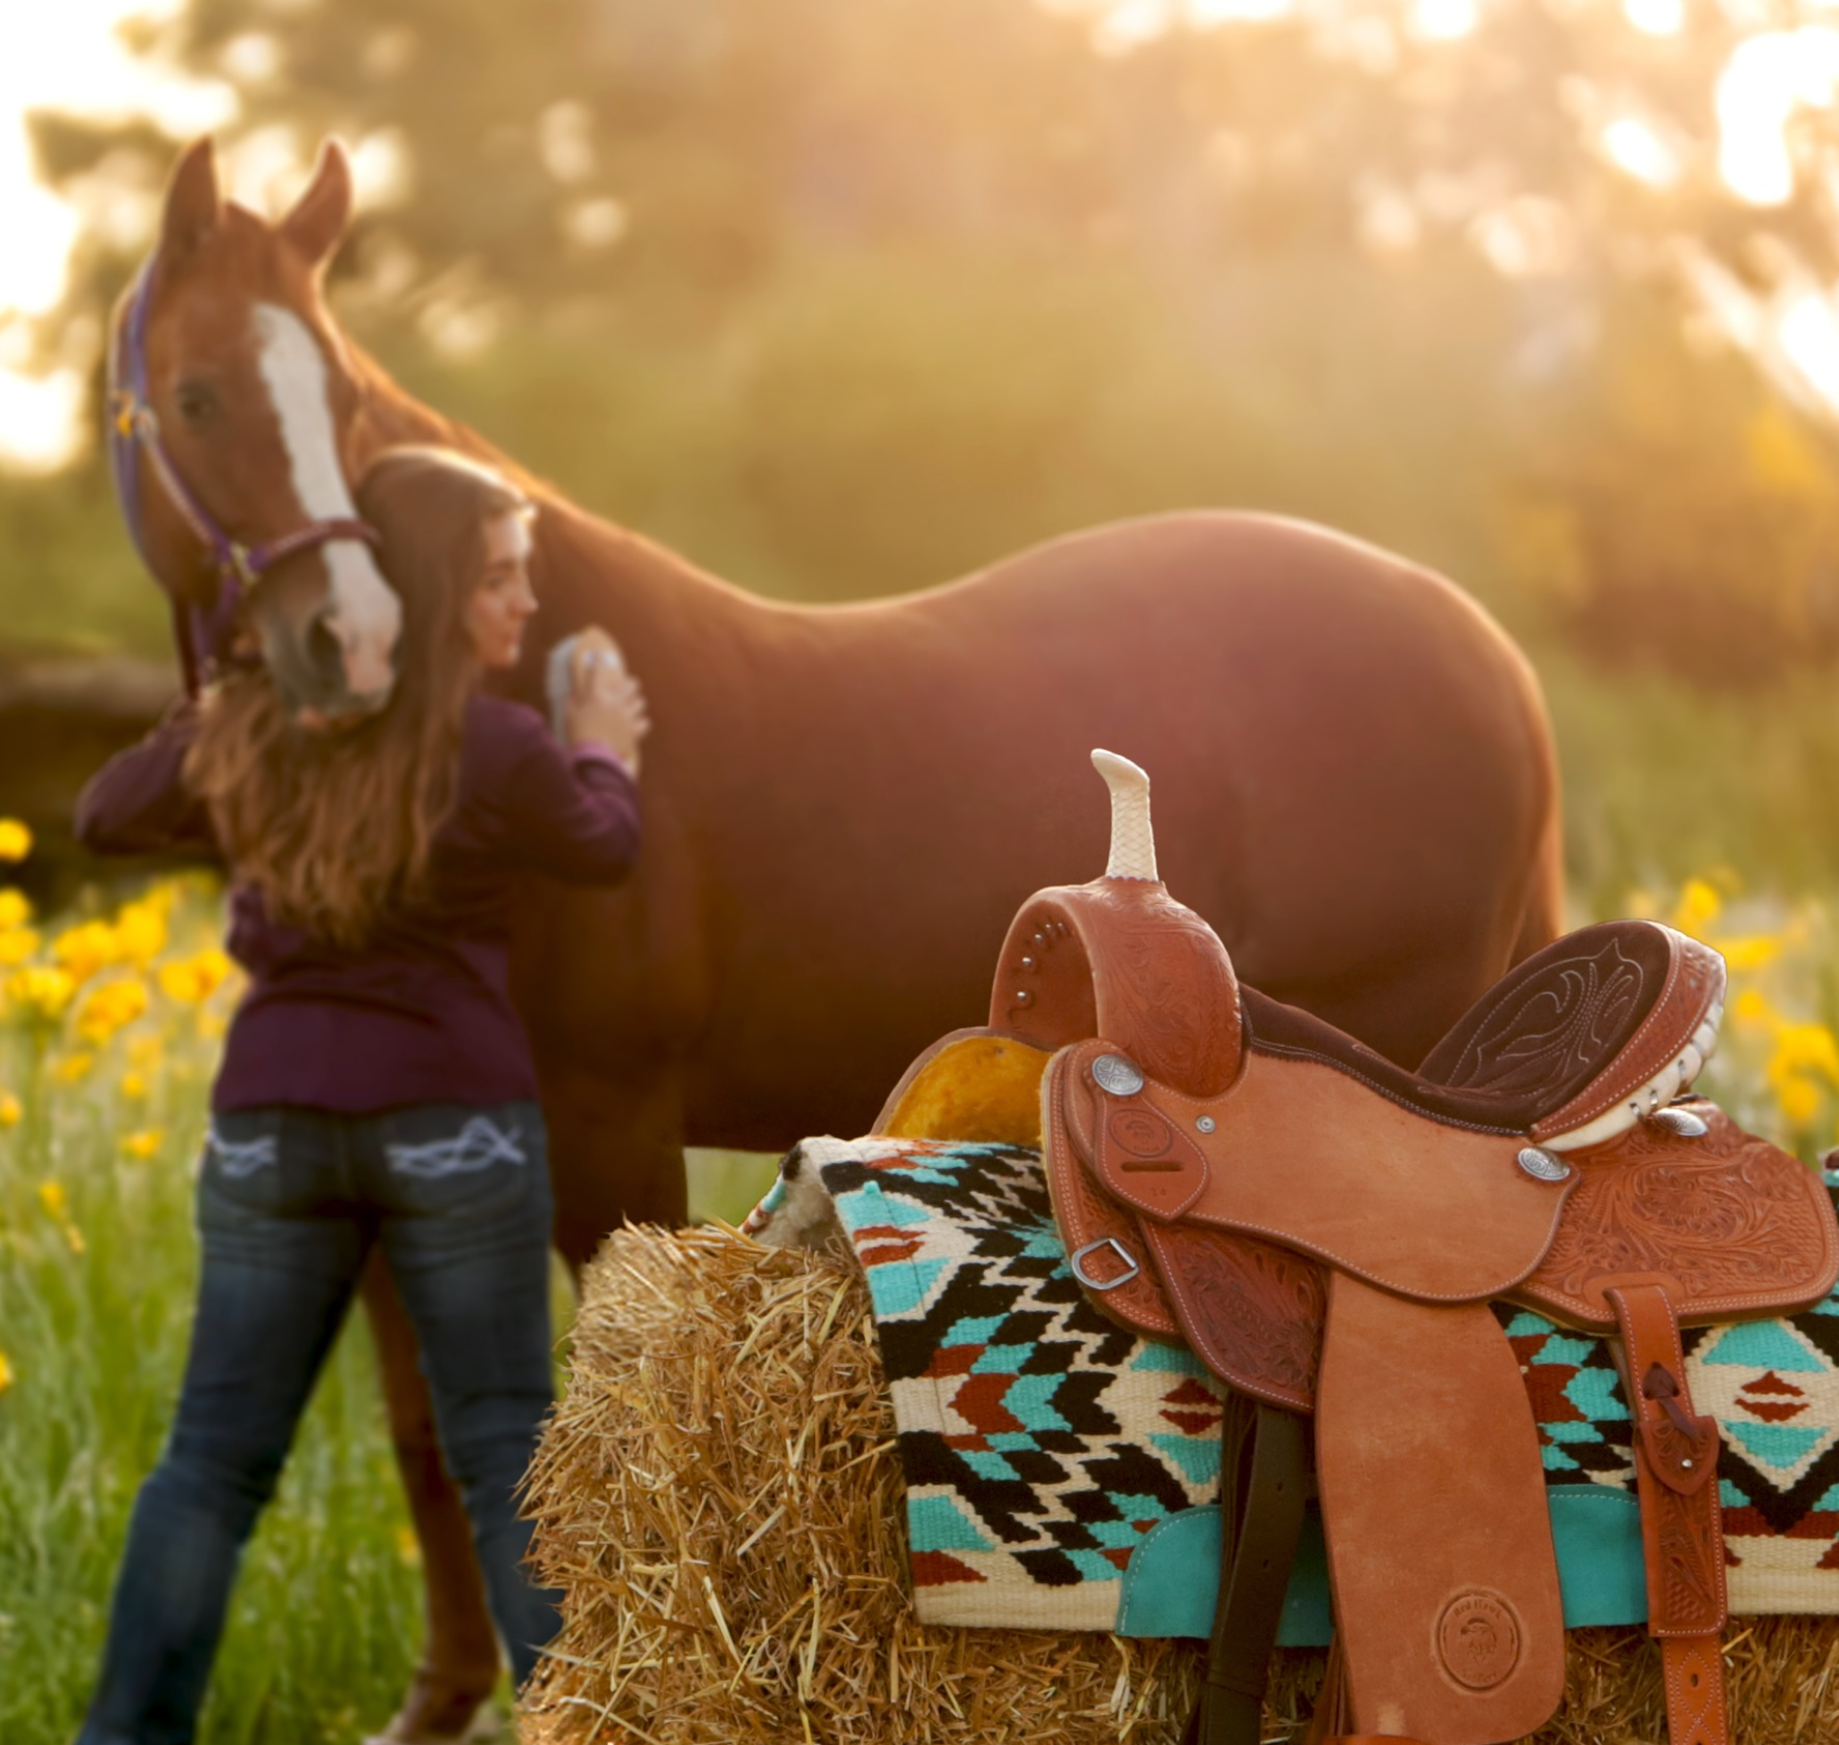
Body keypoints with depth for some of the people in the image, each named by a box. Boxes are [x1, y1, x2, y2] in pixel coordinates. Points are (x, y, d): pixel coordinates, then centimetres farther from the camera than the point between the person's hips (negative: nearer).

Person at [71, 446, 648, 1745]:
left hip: (270, 1120, 4)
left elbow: (108, 820, 16)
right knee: (506, 1452, 5)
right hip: (454, 1125, -4)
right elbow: (603, 849, 6)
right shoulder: (501, 748, -14)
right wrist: (607, 749, 25)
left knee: (216, 1455, 9)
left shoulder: (246, 726, 0)